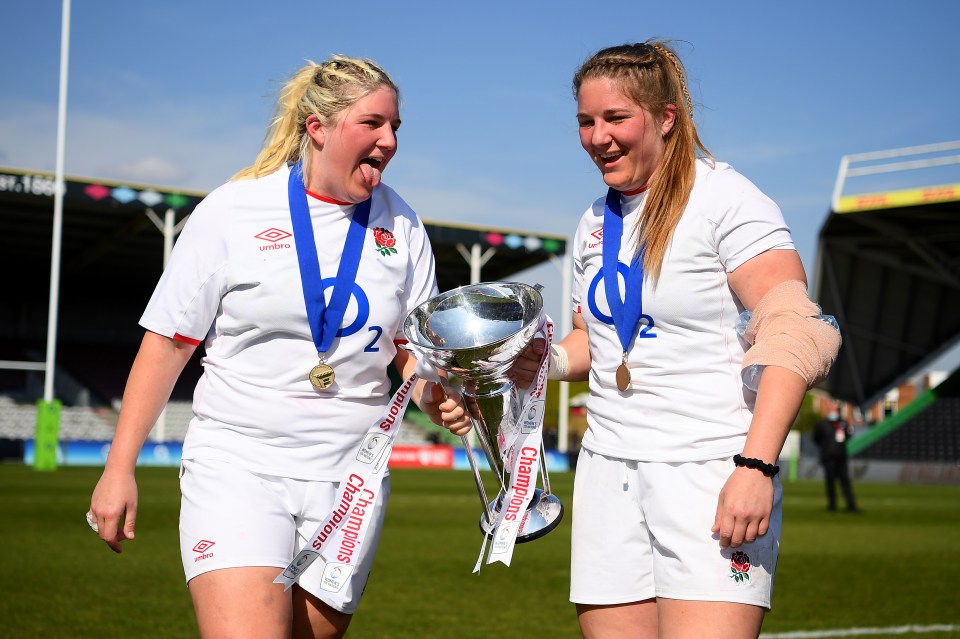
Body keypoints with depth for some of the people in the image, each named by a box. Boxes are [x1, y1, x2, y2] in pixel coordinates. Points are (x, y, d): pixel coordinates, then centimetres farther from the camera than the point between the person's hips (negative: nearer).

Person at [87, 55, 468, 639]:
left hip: (349, 479, 4)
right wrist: (120, 468, -2)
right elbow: (167, 343, 0)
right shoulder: (233, 211, -3)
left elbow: (414, 347, 14)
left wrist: (434, 394, -9)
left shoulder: (401, 226, 7)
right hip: (238, 466, -3)